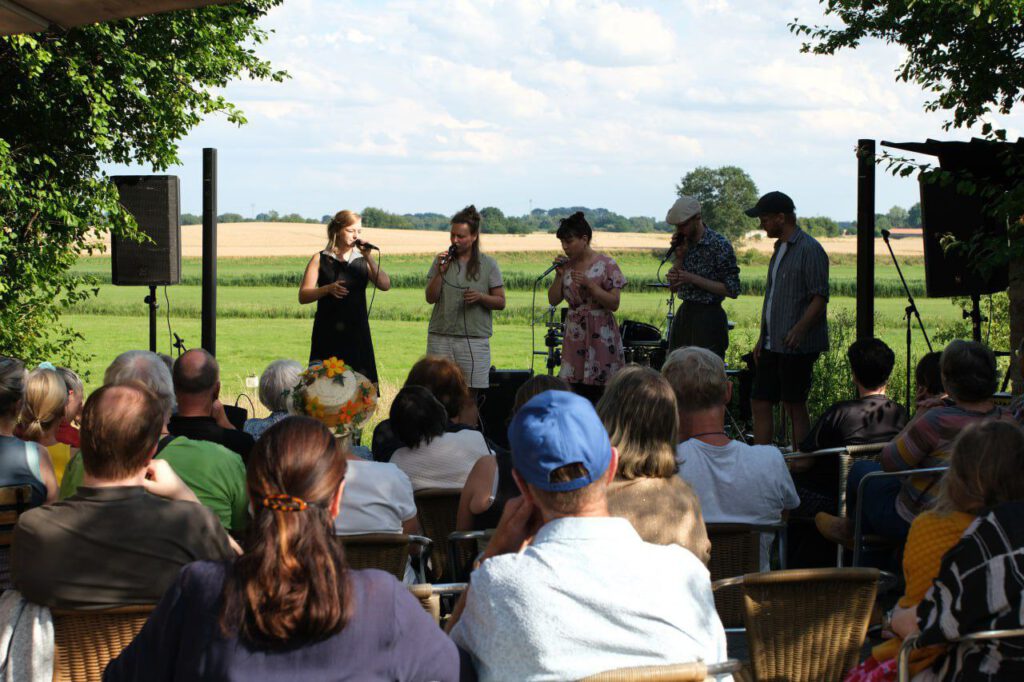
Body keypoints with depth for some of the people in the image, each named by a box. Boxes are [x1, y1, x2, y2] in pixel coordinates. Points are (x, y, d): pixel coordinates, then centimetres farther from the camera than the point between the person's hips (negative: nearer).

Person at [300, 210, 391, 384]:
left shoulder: (362, 260, 10)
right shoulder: (320, 260, 4)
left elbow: (385, 285, -4)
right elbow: (303, 296, 0)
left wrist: (369, 257, -11)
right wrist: (328, 288, -16)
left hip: (357, 334, 2)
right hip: (327, 336, -2)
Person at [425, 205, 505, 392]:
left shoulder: (488, 264, 4)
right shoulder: (442, 261, 8)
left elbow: (501, 302, 5)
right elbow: (430, 298, 5)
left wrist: (480, 297, -14)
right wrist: (440, 272, -8)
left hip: (475, 339, -2)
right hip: (440, 338, 2)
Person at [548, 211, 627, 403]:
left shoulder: (606, 265, -5)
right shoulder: (567, 266, 10)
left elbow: (614, 304, -9)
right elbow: (553, 300, 9)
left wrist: (589, 284, -18)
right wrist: (559, 276, -5)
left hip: (600, 338, -4)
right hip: (575, 339, 4)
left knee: (600, 393, -6)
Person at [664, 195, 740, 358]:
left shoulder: (720, 245, -11)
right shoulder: (684, 243, 9)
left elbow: (732, 290, -13)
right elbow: (674, 287, 12)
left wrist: (693, 279, -17)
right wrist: (679, 257, -3)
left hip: (708, 318, -7)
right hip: (684, 315, 7)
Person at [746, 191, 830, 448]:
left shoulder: (809, 249, -11)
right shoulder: (780, 249, 18)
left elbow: (820, 298, -17)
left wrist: (799, 329, -29)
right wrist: (762, 338, 21)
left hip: (797, 346, -9)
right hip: (773, 345, 9)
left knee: (794, 407, -3)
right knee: (759, 403, 6)